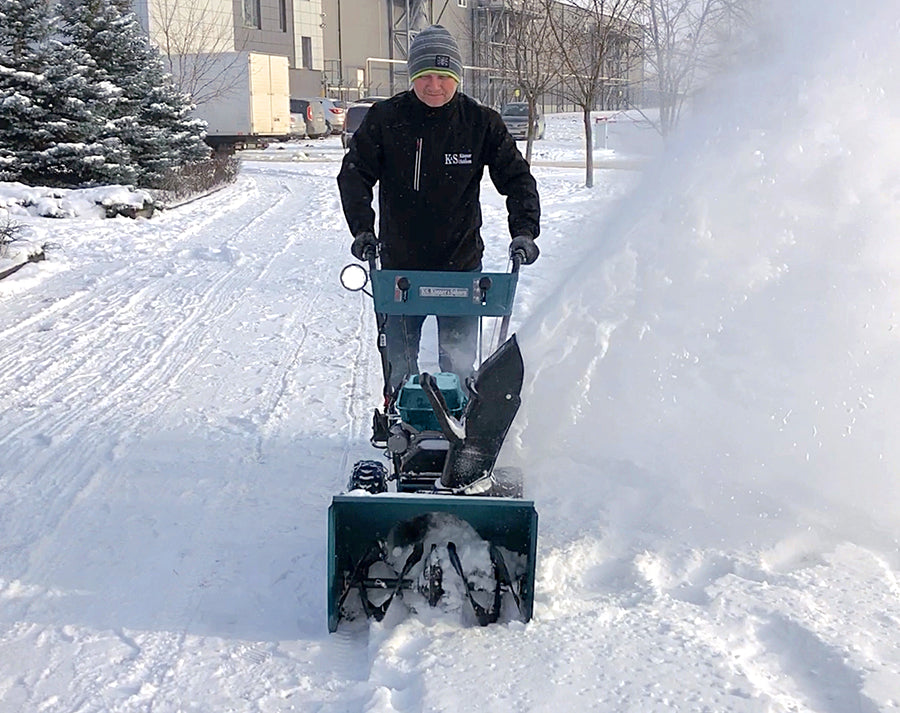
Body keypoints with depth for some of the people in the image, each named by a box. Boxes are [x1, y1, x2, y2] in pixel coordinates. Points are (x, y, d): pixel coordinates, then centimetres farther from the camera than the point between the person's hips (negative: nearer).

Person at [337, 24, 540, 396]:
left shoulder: (481, 123, -5)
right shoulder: (385, 119, -5)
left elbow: (517, 179, -2)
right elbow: (354, 174, -3)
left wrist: (524, 231, -17)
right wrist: (362, 228, -18)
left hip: (461, 265, -1)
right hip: (400, 264, 1)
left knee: (459, 364, 3)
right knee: (399, 364, 10)